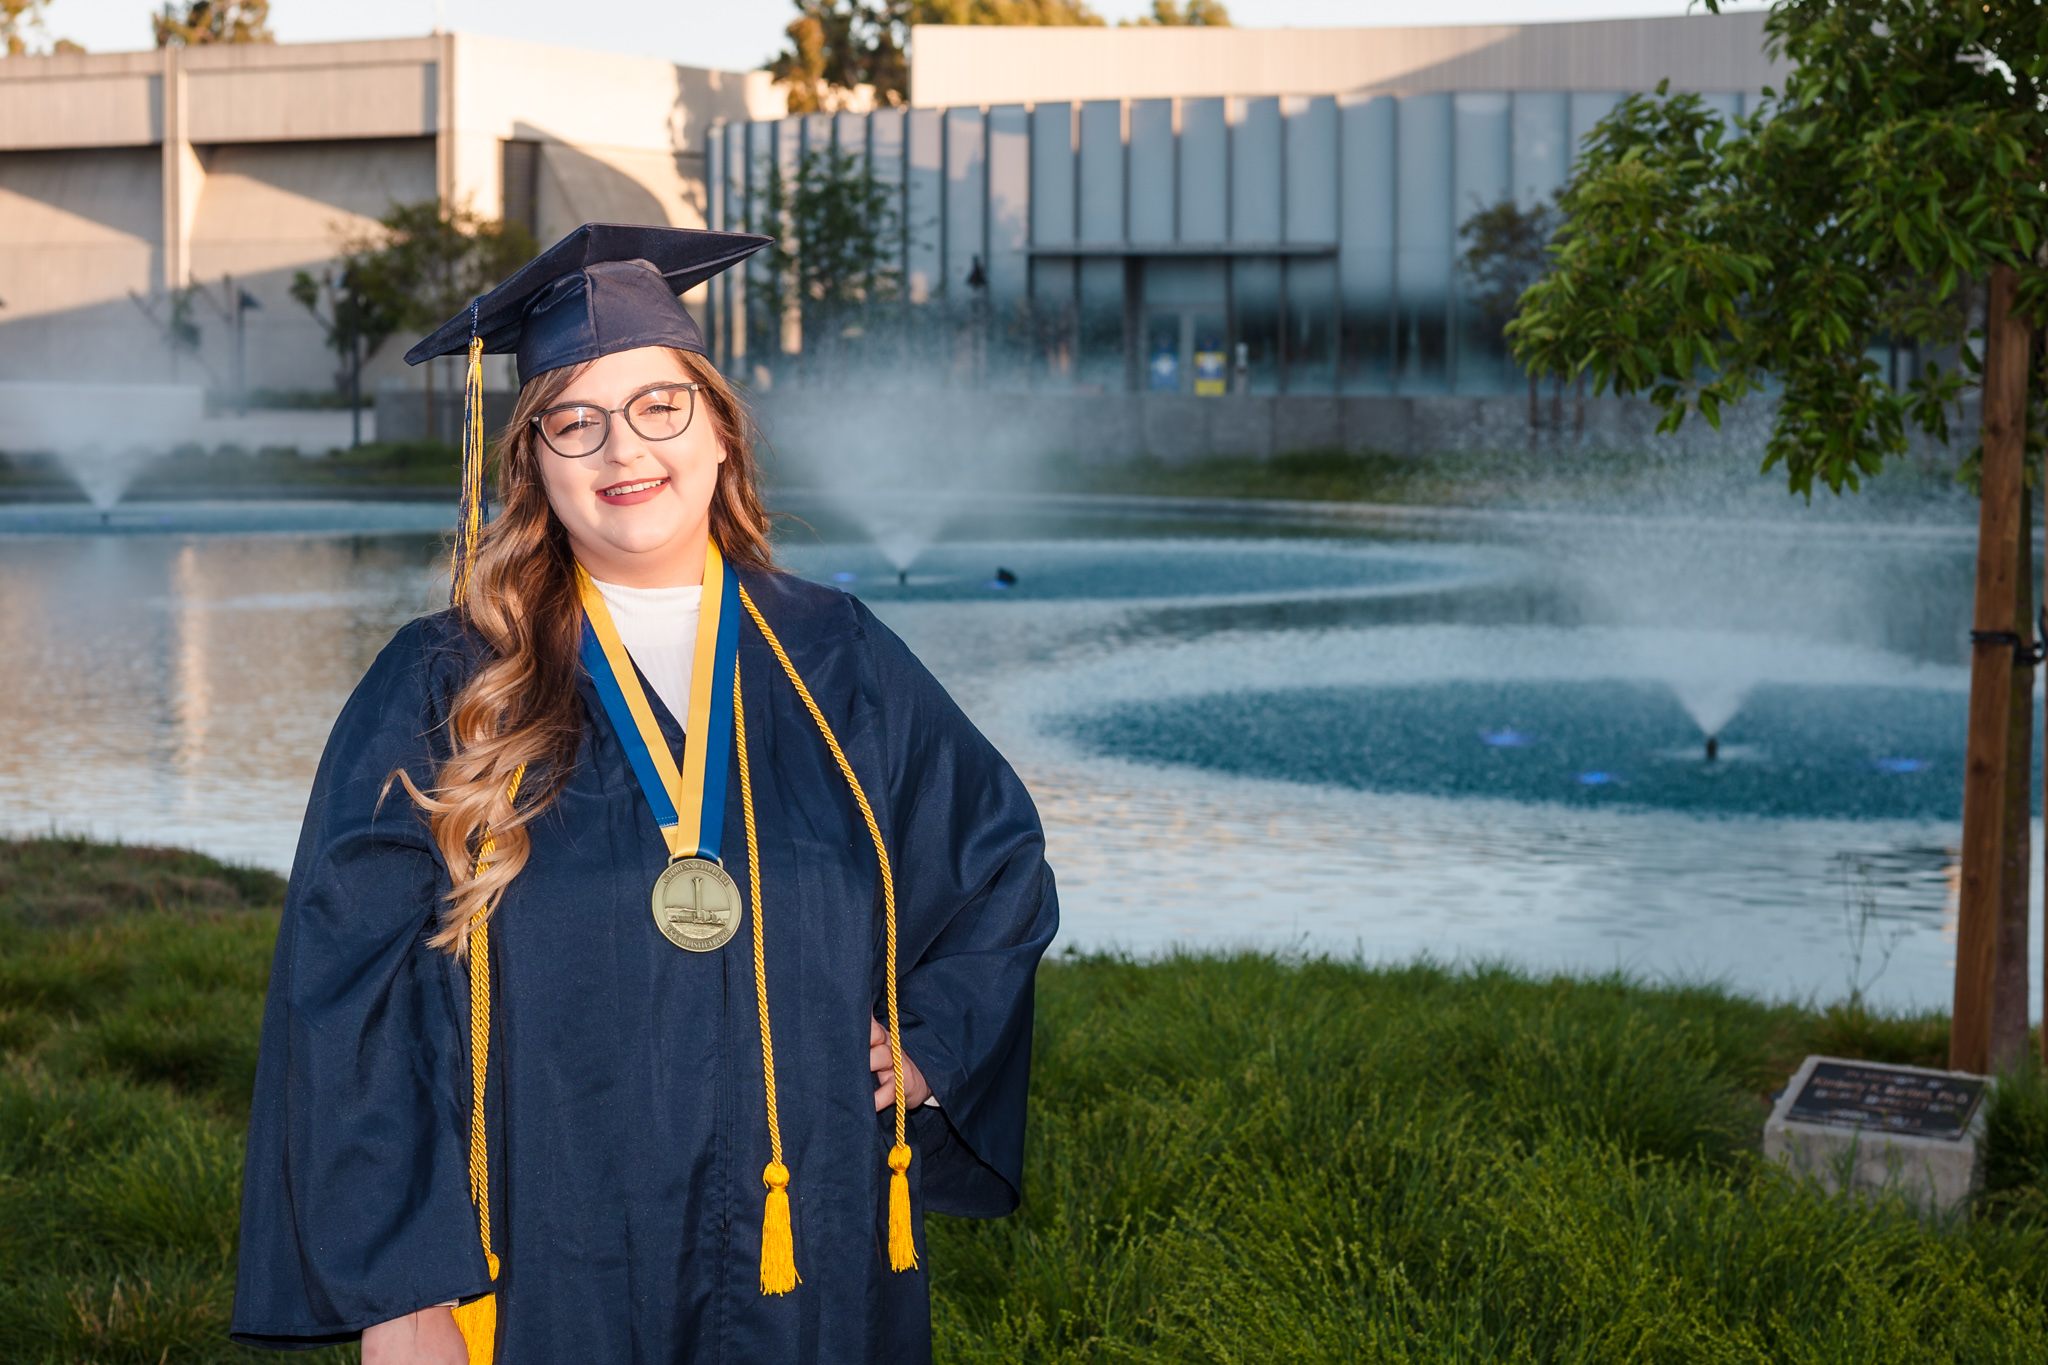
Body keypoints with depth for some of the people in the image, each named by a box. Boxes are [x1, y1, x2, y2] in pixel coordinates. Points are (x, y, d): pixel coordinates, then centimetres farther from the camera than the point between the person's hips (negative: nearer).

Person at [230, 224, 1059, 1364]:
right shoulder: (440, 694, -5)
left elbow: (1002, 858, 16)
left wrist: (930, 1042, 2)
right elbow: (347, 1001, -8)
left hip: (808, 1270, 2)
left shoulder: (838, 667, 3)